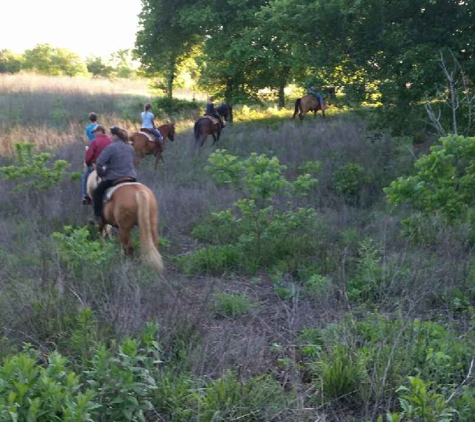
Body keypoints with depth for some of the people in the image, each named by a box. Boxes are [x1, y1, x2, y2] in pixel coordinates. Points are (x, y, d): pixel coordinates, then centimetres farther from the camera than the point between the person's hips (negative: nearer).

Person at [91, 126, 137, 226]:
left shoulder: (110, 148, -15)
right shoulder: (130, 147, 6)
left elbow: (99, 163, -18)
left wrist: (101, 174, -2)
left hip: (113, 179, -5)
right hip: (131, 178, 5)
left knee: (97, 192, 15)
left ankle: (98, 217, 10)